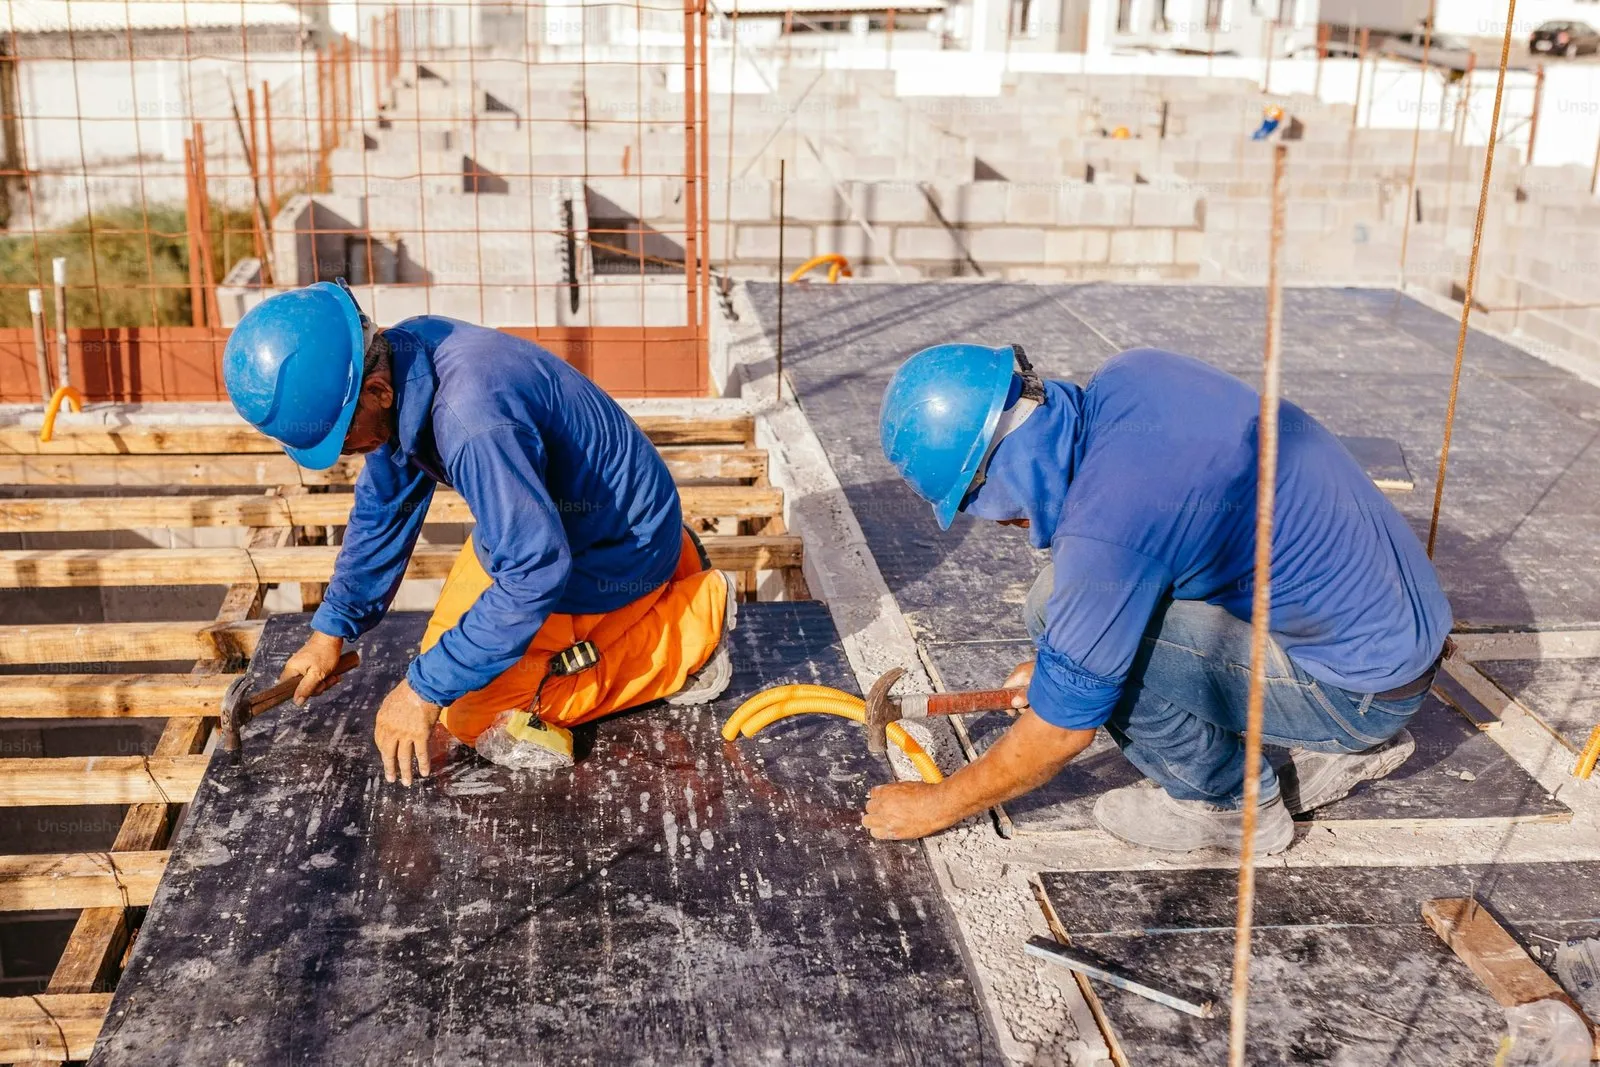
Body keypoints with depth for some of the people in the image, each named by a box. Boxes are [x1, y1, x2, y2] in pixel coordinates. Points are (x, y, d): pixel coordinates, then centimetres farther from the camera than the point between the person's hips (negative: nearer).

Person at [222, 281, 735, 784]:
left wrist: (425, 690, -31)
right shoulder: (397, 355, -11)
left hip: (612, 549, -8)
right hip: (536, 514, 9)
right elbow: (384, 506, 5)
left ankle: (691, 630, 1)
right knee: (447, 649, 18)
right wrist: (332, 628, 6)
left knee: (481, 716, -9)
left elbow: (537, 570, -36)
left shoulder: (470, 420, -40)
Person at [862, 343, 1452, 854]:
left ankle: (1231, 802, 4)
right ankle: (1345, 747, 19)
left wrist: (938, 805, 0)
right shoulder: (1130, 374, -4)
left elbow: (1063, 730, -16)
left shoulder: (1103, 524, -28)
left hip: (1368, 685, -9)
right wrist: (1059, 656, 19)